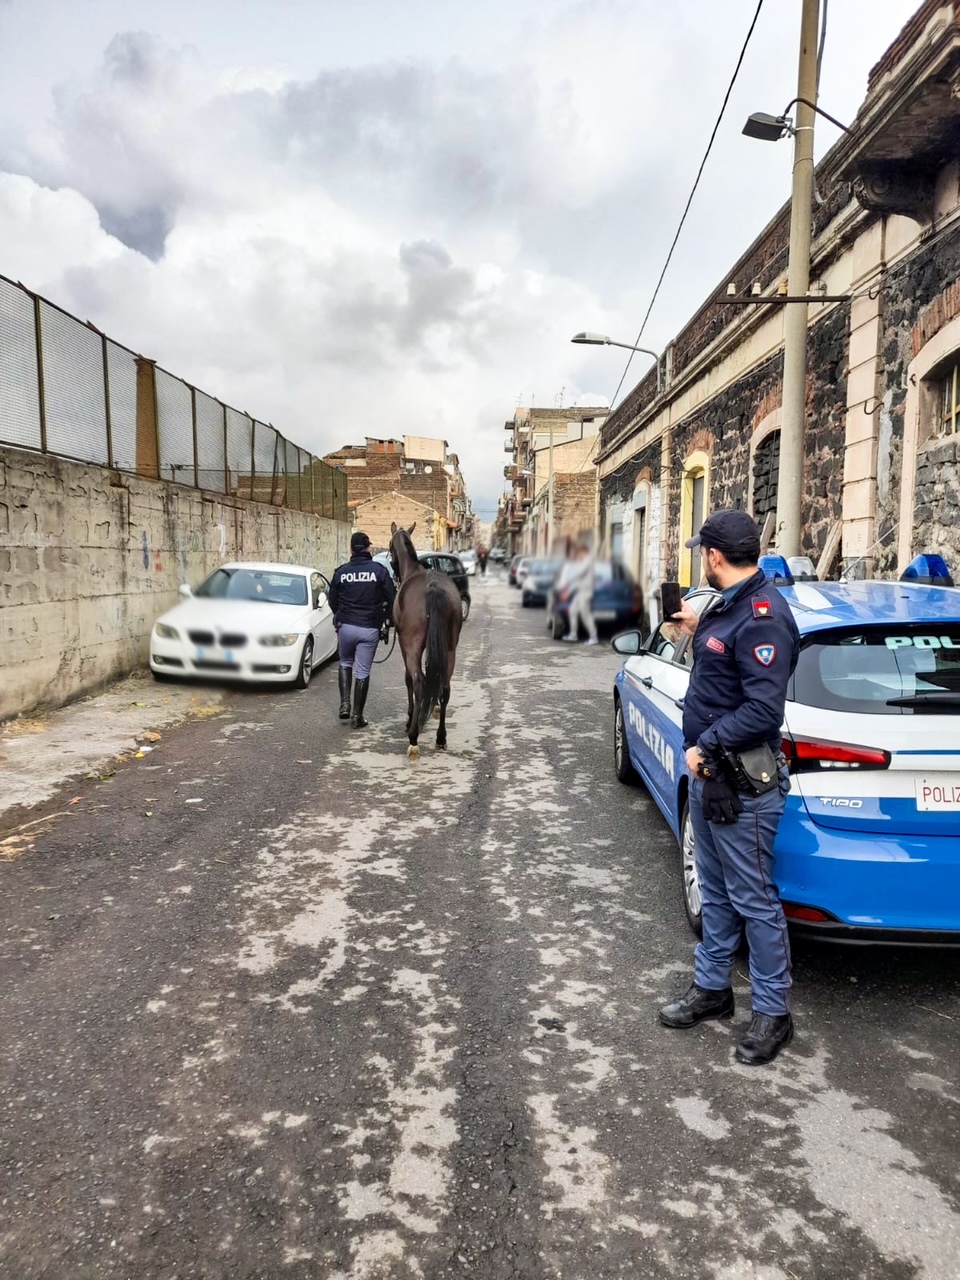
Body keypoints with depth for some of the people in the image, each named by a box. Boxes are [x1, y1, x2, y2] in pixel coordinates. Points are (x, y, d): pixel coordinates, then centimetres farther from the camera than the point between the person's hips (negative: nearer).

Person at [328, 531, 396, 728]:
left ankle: (345, 703, 11)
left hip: (346, 626, 1)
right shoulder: (380, 570, -6)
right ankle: (357, 715, 9)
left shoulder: (341, 571, 0)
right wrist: (386, 616, 13)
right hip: (370, 628, -1)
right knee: (363, 671, 5)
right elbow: (391, 599, -6)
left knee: (345, 663, 23)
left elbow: (332, 601, 7)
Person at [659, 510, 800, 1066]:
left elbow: (763, 709, -26)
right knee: (716, 892, 20)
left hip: (744, 783, -10)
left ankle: (773, 1013, 19)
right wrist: (701, 634, 21)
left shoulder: (763, 616, -21)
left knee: (753, 900, 2)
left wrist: (706, 745, -19)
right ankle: (712, 987, 35)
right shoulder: (730, 606, 10)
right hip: (710, 774, 10)